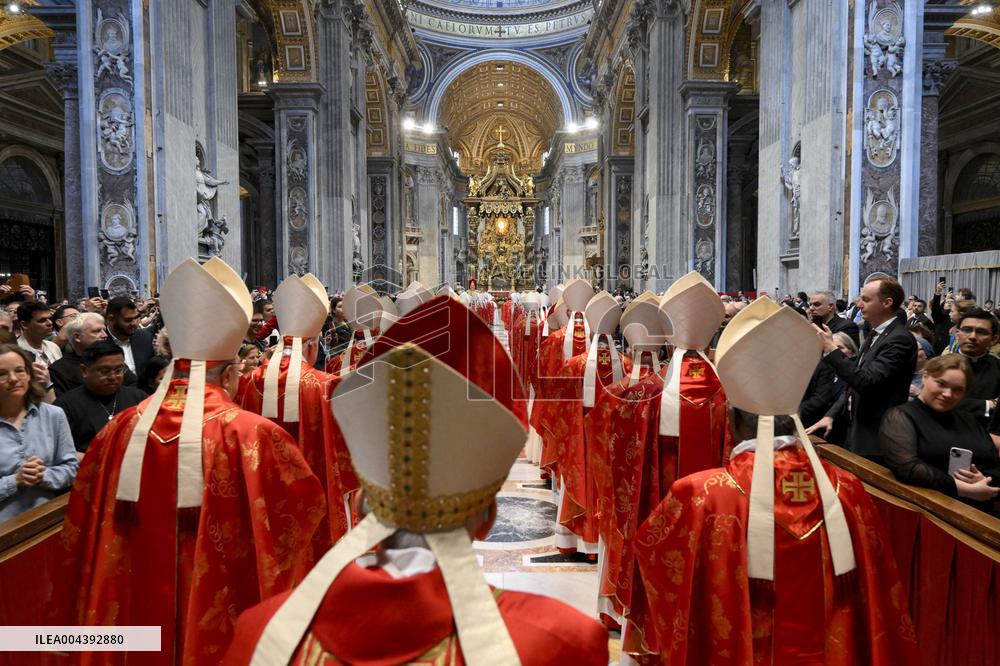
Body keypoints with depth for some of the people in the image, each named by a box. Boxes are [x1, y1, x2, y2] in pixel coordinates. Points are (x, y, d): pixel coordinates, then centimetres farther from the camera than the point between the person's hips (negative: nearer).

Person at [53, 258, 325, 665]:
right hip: (221, 623, -4)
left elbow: (81, 534, 4)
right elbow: (309, 502, -10)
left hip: (138, 615, 4)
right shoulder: (252, 435, -21)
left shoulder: (120, 431, -7)